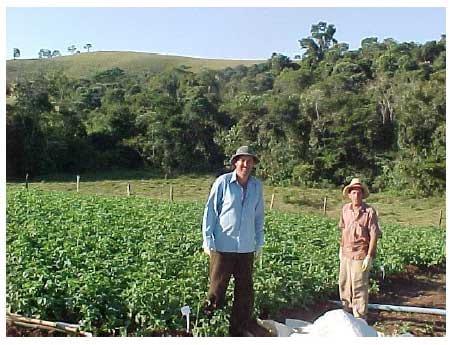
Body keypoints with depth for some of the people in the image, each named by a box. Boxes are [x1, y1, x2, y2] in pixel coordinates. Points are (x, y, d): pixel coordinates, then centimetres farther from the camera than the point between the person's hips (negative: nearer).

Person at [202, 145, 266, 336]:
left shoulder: (257, 186, 3)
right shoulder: (223, 182, -7)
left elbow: (258, 217, 12)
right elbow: (210, 211, -4)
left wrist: (259, 243, 13)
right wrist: (208, 241, -6)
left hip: (247, 248, 4)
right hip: (223, 246, -4)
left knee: (245, 291, 12)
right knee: (217, 289, 5)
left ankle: (239, 328, 27)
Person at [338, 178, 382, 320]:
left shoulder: (369, 211, -14)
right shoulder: (345, 209, 5)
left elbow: (374, 235, -14)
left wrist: (369, 256, -17)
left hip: (360, 255, -6)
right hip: (346, 254, 7)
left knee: (359, 287, 0)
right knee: (343, 283, 19)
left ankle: (360, 318, 15)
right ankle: (347, 310, 40)